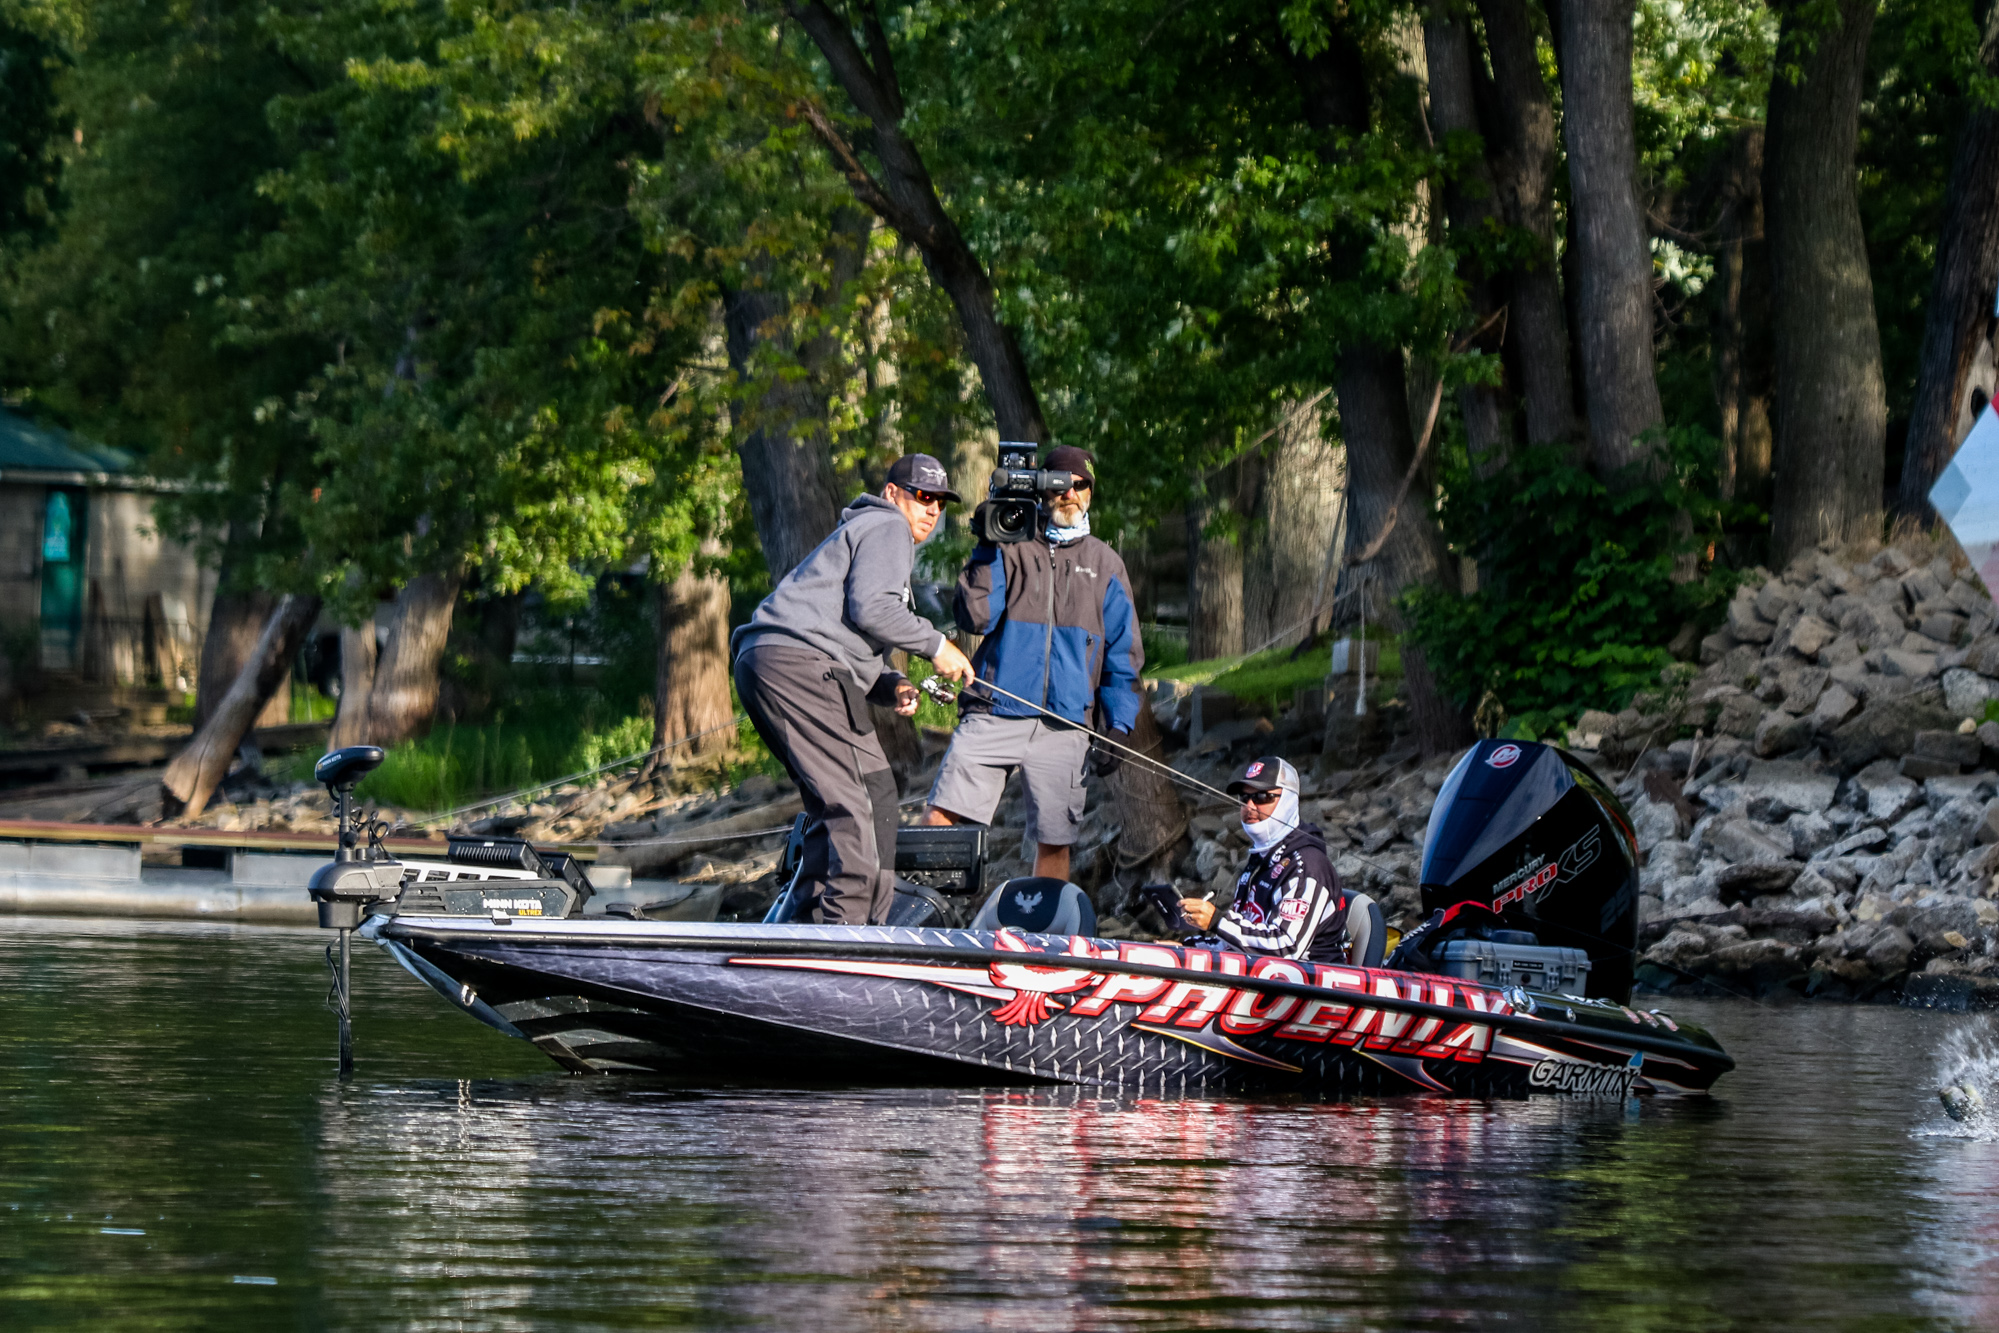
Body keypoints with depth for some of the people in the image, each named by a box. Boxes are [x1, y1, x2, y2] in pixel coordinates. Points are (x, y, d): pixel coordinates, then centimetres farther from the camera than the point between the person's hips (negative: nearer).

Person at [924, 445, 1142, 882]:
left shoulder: (1104, 564, 16)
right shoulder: (1010, 548, 11)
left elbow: (1122, 653, 15)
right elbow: (975, 617, -2)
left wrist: (1118, 727, 6)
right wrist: (985, 549, -7)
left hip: (1063, 727, 1)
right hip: (994, 713, -1)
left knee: (1054, 843, 0)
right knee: (940, 820, -12)